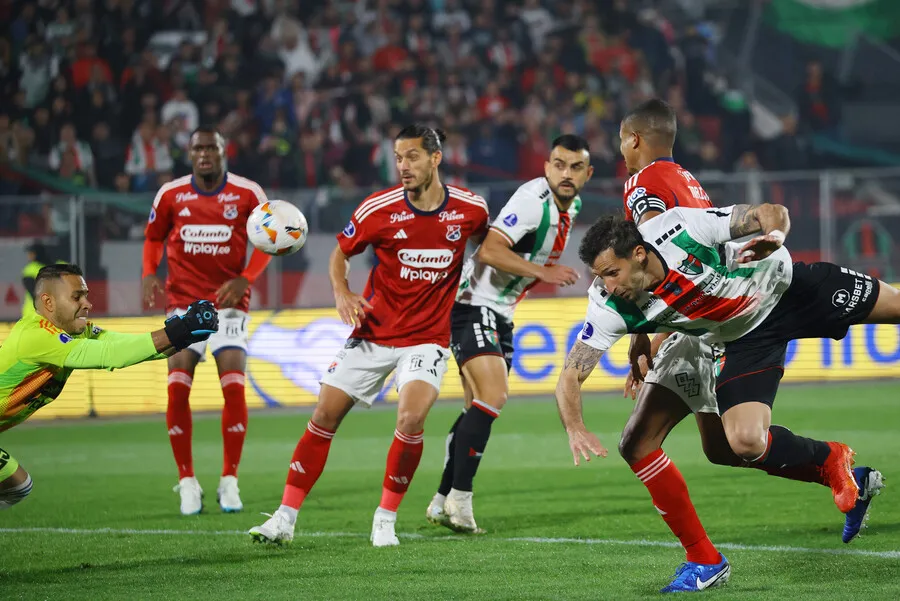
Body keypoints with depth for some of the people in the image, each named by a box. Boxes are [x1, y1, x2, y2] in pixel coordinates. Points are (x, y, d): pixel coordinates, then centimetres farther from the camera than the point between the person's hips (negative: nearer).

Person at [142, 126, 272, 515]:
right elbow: (154, 237, 15)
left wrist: (244, 280, -11)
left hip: (228, 302, -1)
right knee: (177, 390, -10)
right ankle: (187, 482, 2)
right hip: (183, 302, 1)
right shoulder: (170, 195, 0)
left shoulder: (247, 194, -5)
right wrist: (149, 274, -4)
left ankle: (229, 482, -1)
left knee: (234, 387, -13)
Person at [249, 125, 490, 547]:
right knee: (325, 415, -4)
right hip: (373, 334, 1)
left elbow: (484, 241, 17)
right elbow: (341, 253, 5)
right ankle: (285, 519, 5)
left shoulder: (470, 208, -7)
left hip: (428, 337, -1)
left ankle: (386, 519, -5)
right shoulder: (378, 209, -10)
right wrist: (341, 292, -12)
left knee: (411, 418, -24)